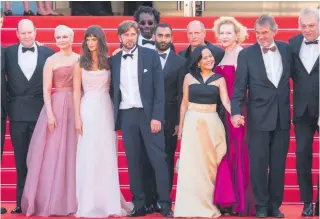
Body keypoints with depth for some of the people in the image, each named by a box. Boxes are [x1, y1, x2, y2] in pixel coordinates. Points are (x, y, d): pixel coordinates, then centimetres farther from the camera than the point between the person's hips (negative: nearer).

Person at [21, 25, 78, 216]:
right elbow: (46, 89, -3)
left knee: (73, 153, 5)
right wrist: (50, 113, -12)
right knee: (53, 153, -2)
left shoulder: (80, 59, 8)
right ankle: (52, 201, 4)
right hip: (57, 106, -2)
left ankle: (72, 200, 12)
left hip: (77, 107, 2)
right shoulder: (51, 61, 1)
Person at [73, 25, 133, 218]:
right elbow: (77, 91, 1)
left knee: (108, 156, 3)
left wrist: (115, 113, 1)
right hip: (88, 110, -2)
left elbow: (112, 88, 9)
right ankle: (90, 203, 4)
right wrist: (77, 117, -6)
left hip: (106, 110, 2)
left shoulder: (108, 62, 7)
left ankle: (109, 201, 10)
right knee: (89, 156, 0)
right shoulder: (80, 64, 2)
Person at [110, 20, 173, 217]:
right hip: (126, 116, 3)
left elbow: (159, 88, -3)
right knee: (133, 161, 5)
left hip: (148, 114, -3)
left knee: (158, 160, -6)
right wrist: (113, 118, 4)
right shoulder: (114, 60, 9)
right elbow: (113, 91, 12)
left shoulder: (151, 55, 1)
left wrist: (157, 116, -11)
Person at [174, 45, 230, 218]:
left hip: (212, 124, 0)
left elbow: (225, 101, -6)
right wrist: (180, 125, 6)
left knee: (210, 164, 2)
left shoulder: (219, 79, 4)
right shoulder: (189, 77, 4)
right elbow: (184, 102, 8)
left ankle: (208, 204, 10)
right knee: (192, 164, -2)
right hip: (192, 123, 0)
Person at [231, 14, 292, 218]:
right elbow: (240, 87, -7)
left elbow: (293, 74, 11)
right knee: (259, 163, 3)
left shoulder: (286, 49, 4)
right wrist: (236, 112, -18)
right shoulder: (246, 54, -4)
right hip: (259, 118, -2)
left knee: (278, 164, 8)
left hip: (282, 117, 3)